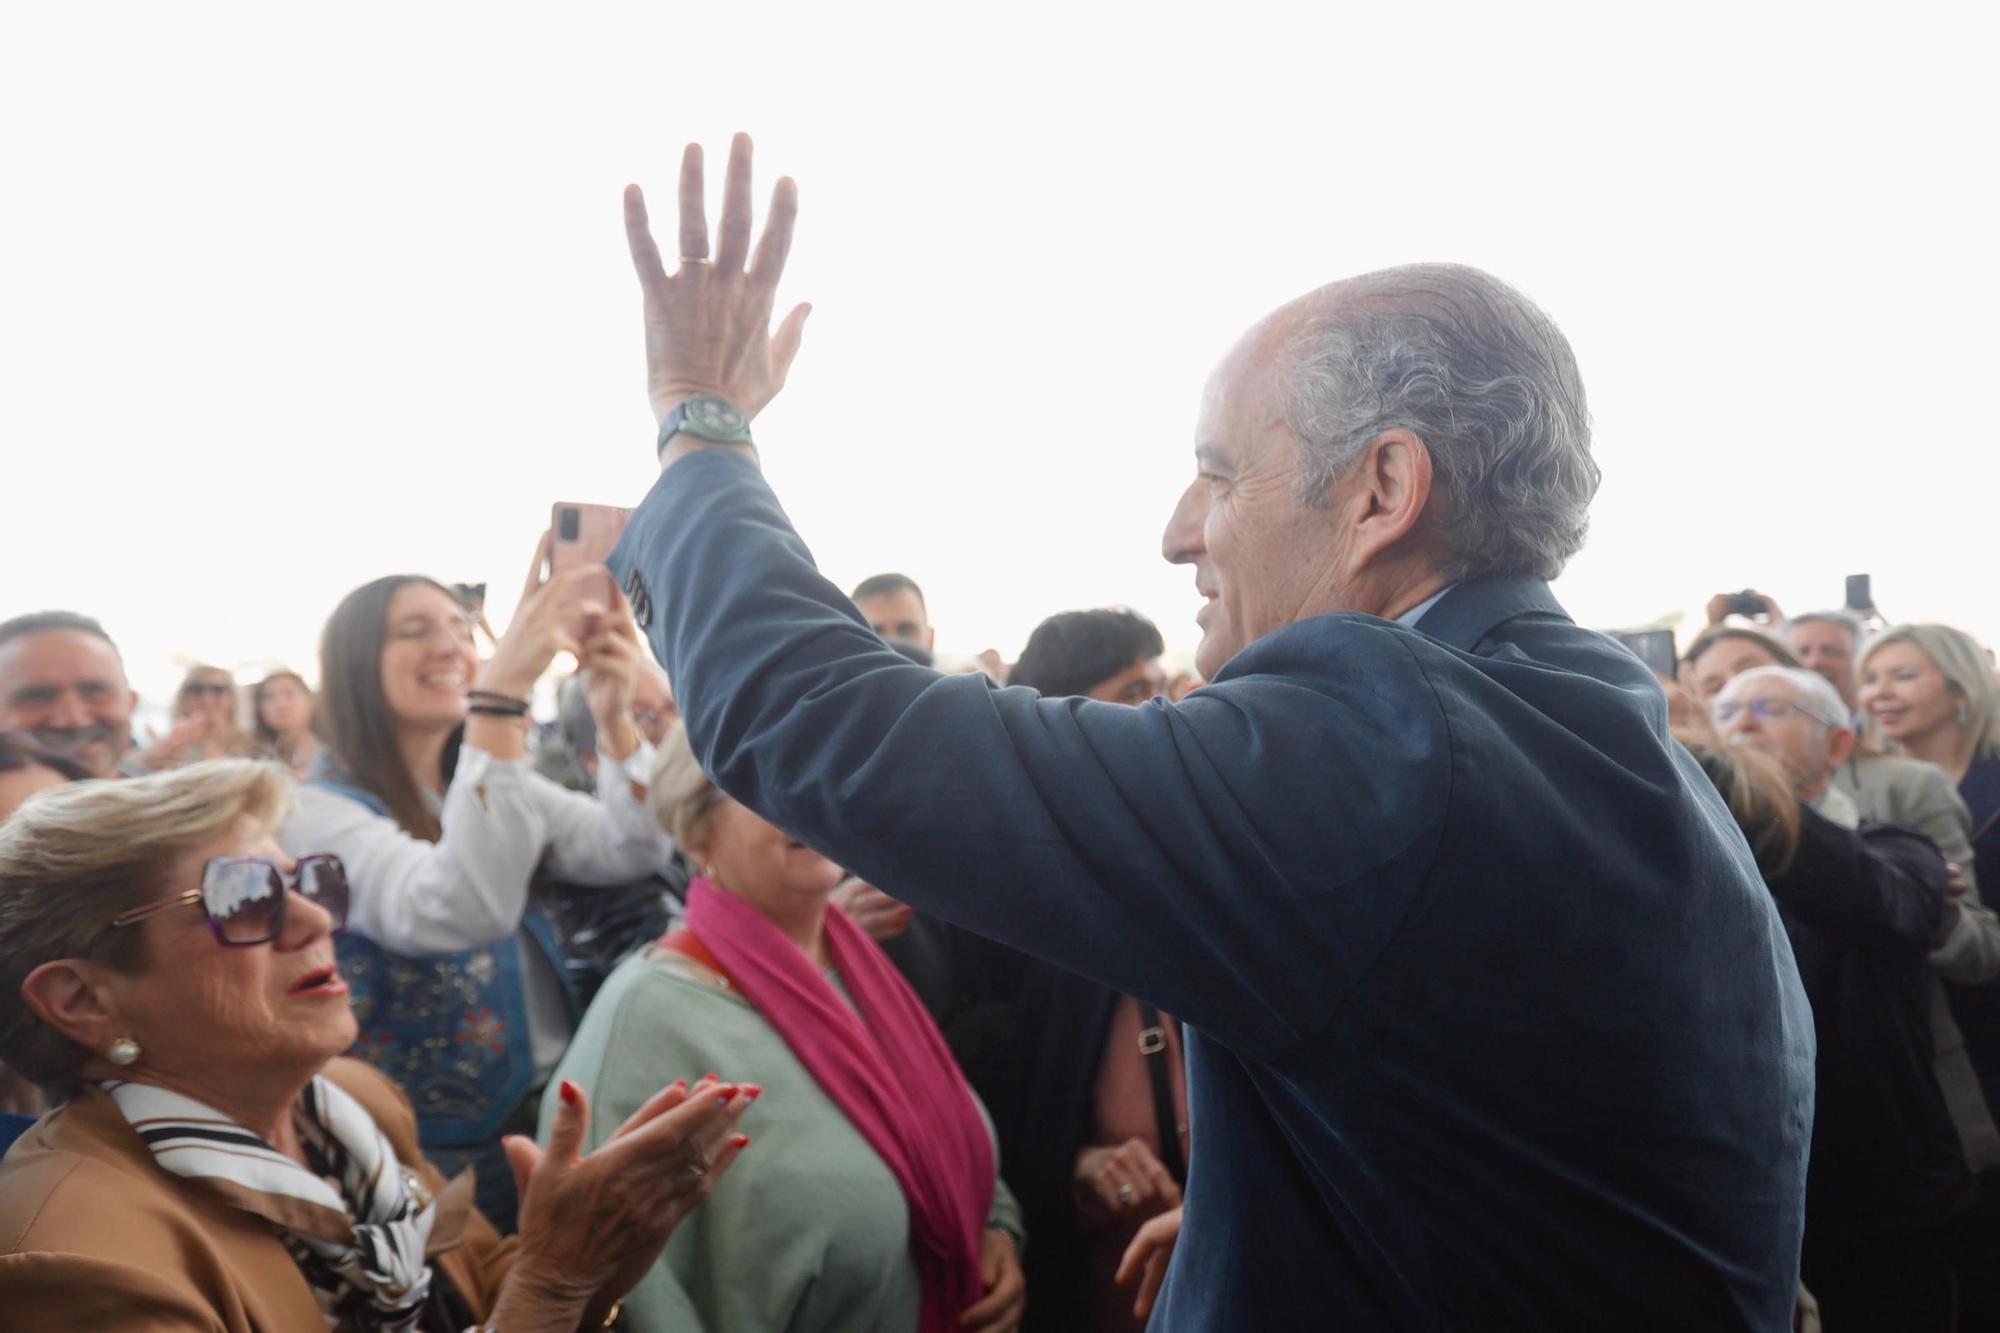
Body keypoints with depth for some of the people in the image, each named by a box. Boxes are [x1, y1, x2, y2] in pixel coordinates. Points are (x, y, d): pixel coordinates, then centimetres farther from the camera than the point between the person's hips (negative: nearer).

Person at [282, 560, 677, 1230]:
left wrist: (615, 716, -25)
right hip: (440, 1153, -6)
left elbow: (632, 853, -7)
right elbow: (452, 915, -34)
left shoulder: (494, 783, 7)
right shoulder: (321, 812, -15)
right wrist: (500, 695, -39)